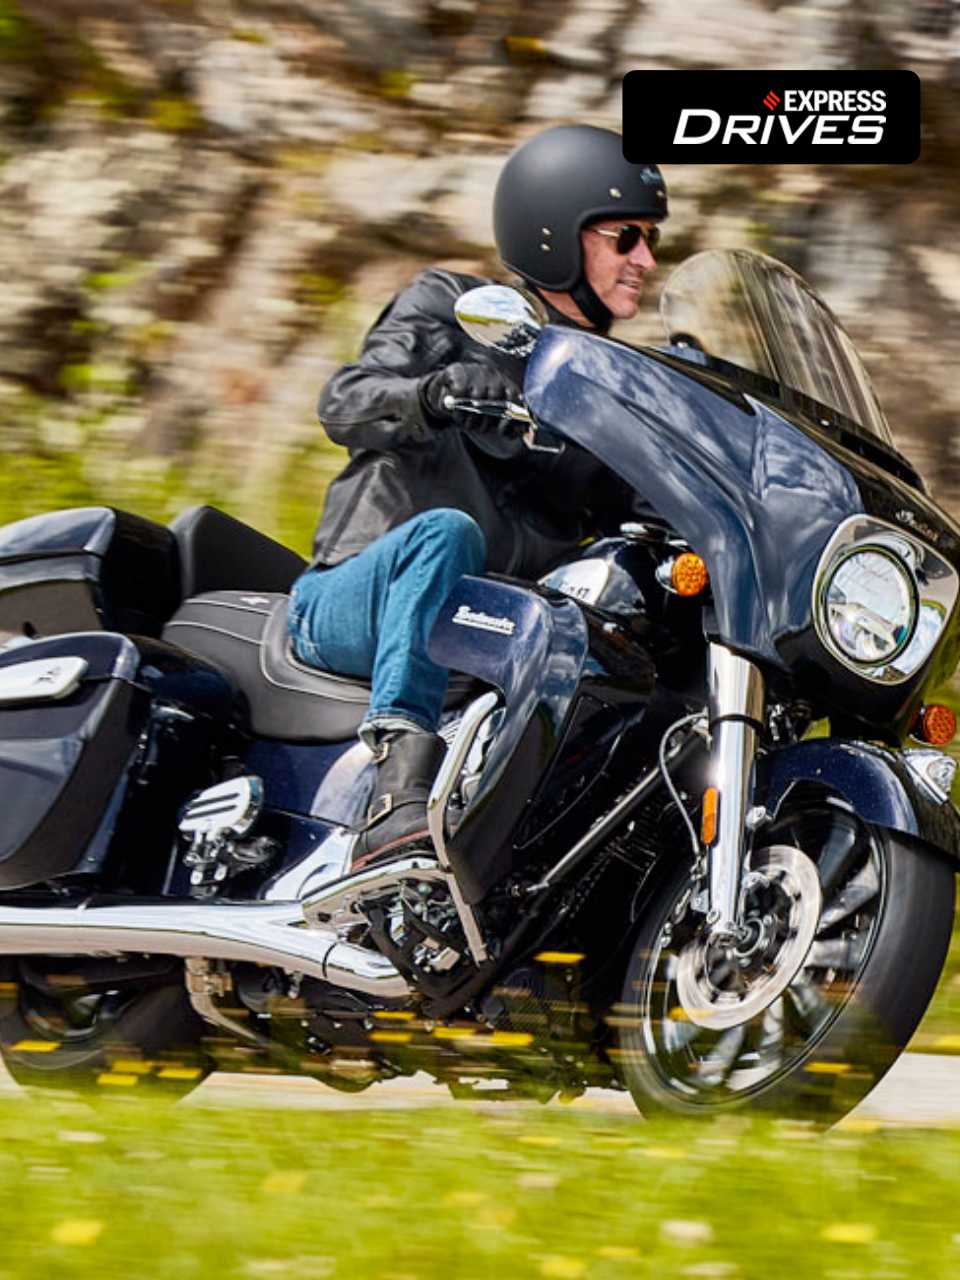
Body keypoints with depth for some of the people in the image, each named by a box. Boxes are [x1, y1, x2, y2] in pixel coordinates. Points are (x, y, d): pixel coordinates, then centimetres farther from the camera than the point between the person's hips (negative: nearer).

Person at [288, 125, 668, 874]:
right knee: (445, 532, -39)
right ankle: (400, 789, -54)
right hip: (351, 603, -5)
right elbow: (346, 406, -12)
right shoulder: (449, 308, 5)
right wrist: (434, 394, -34)